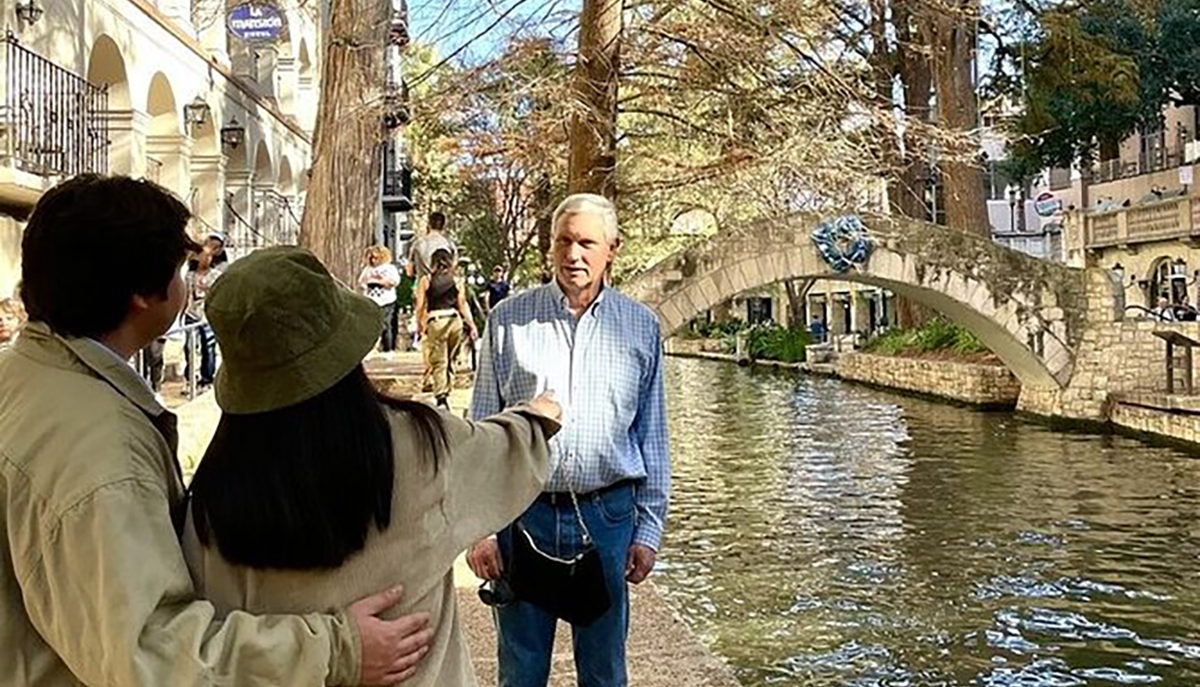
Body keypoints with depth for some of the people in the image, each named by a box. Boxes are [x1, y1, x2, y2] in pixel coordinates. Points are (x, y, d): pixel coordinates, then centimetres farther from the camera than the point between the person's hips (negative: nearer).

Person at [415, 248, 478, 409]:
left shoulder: (425, 281, 4)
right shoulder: (457, 281, 7)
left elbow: (420, 306, 1)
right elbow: (462, 305, 5)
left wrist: (420, 326, 9)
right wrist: (472, 325, 8)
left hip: (435, 321, -2)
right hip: (455, 320, 2)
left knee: (438, 362, -4)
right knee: (451, 360, 16)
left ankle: (441, 397, -18)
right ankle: (447, 392, 21)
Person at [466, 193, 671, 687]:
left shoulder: (641, 327, 4)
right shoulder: (508, 319, 0)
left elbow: (652, 436, 9)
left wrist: (649, 528, 7)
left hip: (607, 516, 1)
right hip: (523, 513, -1)